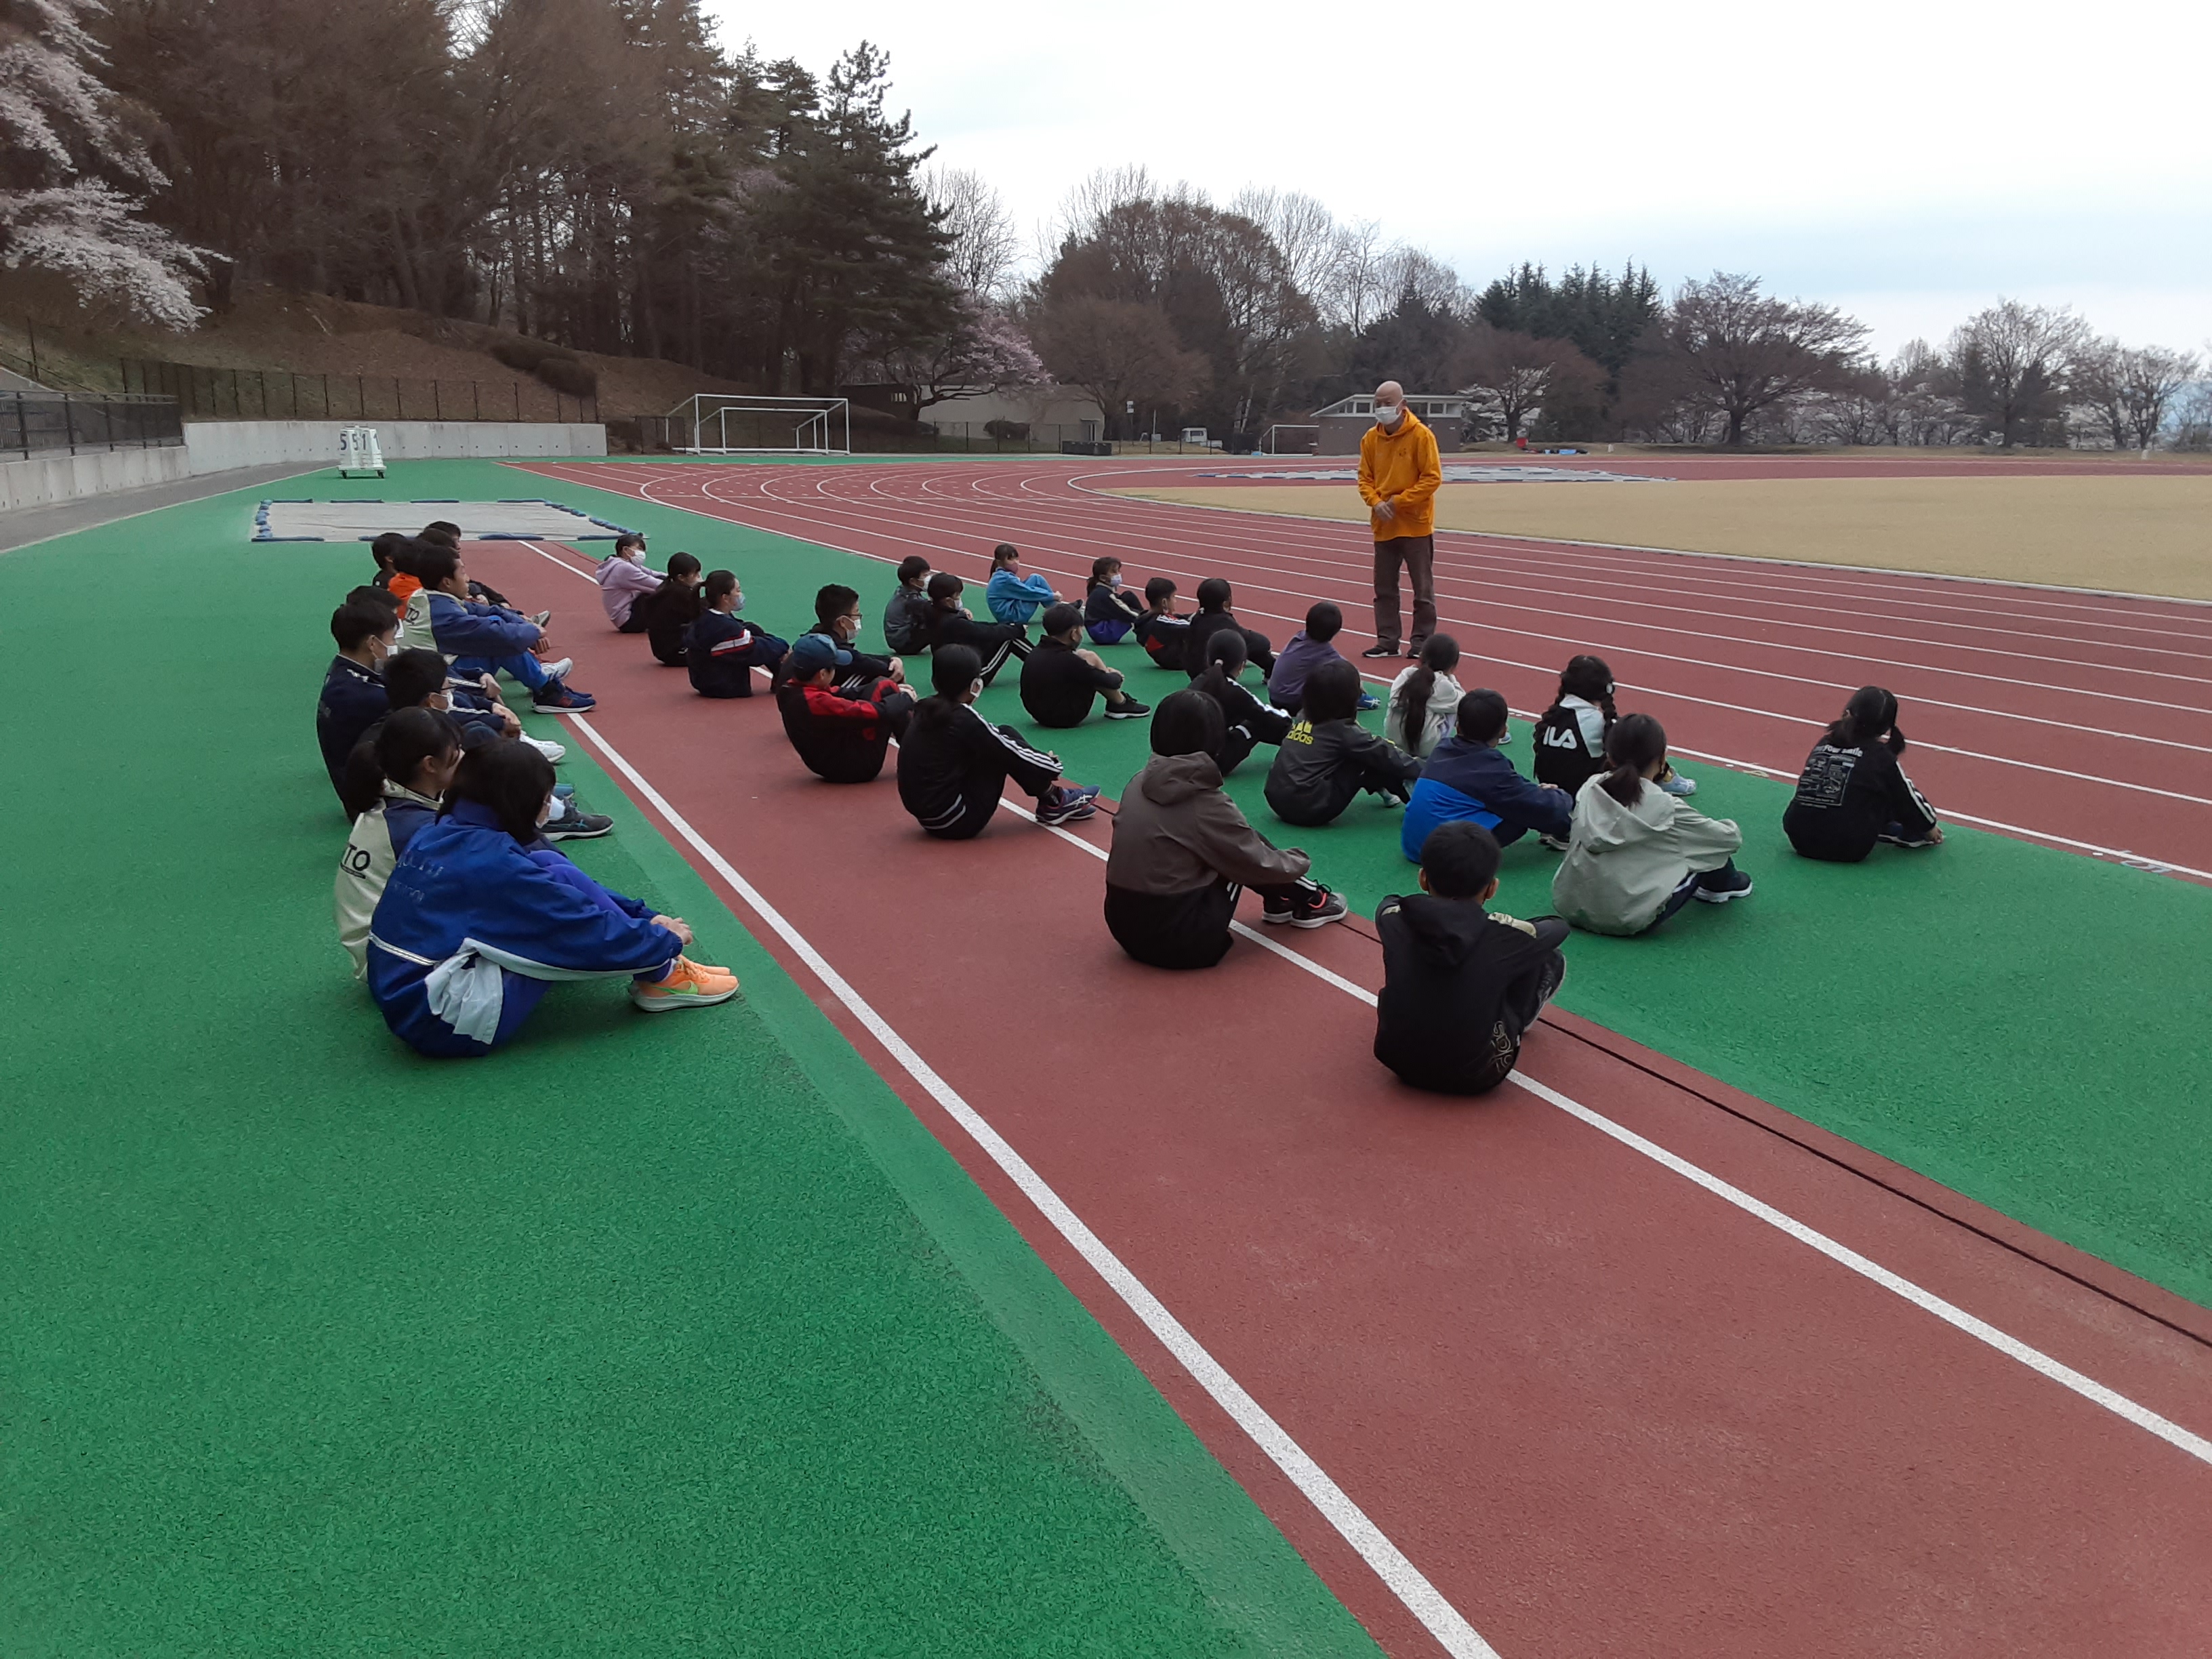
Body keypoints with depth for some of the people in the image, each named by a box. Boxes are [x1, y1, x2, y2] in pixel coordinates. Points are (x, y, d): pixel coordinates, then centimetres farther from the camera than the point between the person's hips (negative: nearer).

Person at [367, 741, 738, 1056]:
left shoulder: (439, 834, 7)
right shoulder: (488, 861, -20)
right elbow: (591, 932, -15)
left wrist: (643, 916, 13)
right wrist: (664, 939, 2)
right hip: (450, 1023, -10)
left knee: (548, 866, 6)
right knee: (565, 881, -13)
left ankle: (657, 969, 6)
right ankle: (660, 976, 2)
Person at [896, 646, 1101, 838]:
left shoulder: (925, 711, 6)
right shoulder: (965, 719, -17)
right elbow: (1014, 754, -6)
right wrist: (1054, 766, 13)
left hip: (928, 816, 8)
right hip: (957, 821, -8)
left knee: (1004, 740, 11)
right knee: (1007, 742, -2)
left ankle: (1052, 801, 17)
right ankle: (1054, 804, 10)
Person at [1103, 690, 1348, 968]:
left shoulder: (1139, 784, 2)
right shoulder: (1206, 804, -15)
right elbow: (1260, 863, -3)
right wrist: (1300, 862, 19)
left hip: (1125, 927, 7)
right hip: (1180, 940, -6)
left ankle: (1279, 900, 31)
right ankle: (1308, 901, 25)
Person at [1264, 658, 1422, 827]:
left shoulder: (1302, 718, 11)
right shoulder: (1342, 730, -7)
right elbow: (1385, 754, 2)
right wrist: (1420, 770, 13)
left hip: (1278, 800, 7)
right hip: (1311, 808, -7)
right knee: (1366, 757, 3)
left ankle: (1381, 788, 30)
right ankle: (1409, 792, 13)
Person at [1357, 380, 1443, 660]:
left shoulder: (1421, 435, -9)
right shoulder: (1370, 438, 5)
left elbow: (1432, 478, -12)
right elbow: (1365, 478, 8)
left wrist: (1399, 502, -16)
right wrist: (1376, 503, -11)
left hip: (1416, 524, -5)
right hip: (1383, 526, 5)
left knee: (1423, 588, 2)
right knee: (1384, 588, 9)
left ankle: (1422, 641, 10)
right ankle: (1387, 640, 17)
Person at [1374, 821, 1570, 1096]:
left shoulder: (1393, 919, -11)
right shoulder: (1505, 934, -18)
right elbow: (1559, 927, 6)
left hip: (1398, 1061, 3)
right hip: (1474, 1076, -3)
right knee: (1551, 961, 9)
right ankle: (1520, 1019, 35)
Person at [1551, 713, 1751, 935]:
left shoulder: (1589, 789, -2)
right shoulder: (1665, 807, -12)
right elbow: (1731, 838, 1)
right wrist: (1730, 827, 25)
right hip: (1629, 919, -5)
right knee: (1707, 847, 11)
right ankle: (1722, 884, 40)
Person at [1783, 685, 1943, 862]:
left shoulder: (1824, 743, 10)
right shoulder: (1881, 756, -1)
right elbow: (1908, 798, 13)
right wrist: (1929, 827, 33)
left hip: (1800, 838, 4)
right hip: (1848, 848, -4)